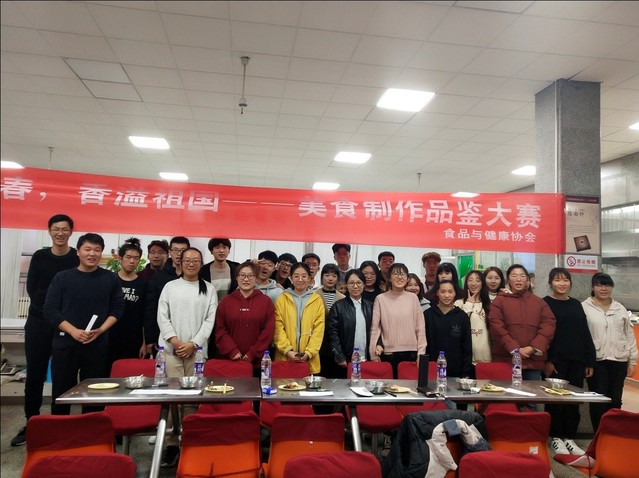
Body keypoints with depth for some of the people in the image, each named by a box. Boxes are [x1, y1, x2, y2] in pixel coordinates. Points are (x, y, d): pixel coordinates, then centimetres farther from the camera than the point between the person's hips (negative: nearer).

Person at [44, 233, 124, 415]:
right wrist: (74, 331, -14)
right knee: (61, 394, 6)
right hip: (65, 344, 0)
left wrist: (100, 330, -11)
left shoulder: (111, 279, 4)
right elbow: (50, 310, -2)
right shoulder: (62, 277, 2)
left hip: (98, 345, 0)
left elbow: (117, 309, 5)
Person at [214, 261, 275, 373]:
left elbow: (268, 331, -2)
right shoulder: (226, 301, 8)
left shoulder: (266, 301, 3)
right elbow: (220, 330, 3)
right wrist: (232, 351, -8)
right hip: (230, 360, 1)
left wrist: (252, 354, -8)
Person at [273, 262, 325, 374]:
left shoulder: (317, 300, 6)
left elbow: (319, 328, 2)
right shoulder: (282, 299, 5)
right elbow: (278, 327, 0)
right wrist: (287, 350, -10)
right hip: (285, 357, 0)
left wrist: (309, 352, -8)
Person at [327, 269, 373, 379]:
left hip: (366, 360, 3)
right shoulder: (338, 306, -1)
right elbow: (333, 333, -4)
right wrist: (340, 357, -9)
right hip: (345, 362, -2)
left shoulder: (370, 306, 10)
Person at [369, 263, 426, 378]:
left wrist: (421, 353, 1)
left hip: (411, 353, 1)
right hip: (388, 354, -1)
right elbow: (375, 328, 1)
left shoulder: (413, 298, 3)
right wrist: (374, 354, -1)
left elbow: (420, 327, 5)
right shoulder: (381, 299, -1)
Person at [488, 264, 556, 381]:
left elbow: (549, 326, 4)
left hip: (534, 361, 3)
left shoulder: (540, 302, 15)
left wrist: (534, 348, -9)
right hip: (506, 360, -3)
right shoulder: (499, 301, 5)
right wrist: (515, 349, -14)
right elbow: (496, 328, -5)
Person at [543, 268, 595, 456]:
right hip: (555, 360, -5)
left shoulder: (576, 304, 13)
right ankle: (555, 437, 14)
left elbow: (585, 334, 14)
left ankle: (569, 437, 19)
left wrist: (590, 361, 9)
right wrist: (547, 360, -16)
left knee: (574, 400, 8)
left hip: (576, 360, 5)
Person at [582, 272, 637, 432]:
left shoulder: (621, 309, 11)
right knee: (598, 401, 1)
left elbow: (629, 336, 14)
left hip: (618, 360, 4)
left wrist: (632, 361, 10)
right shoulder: (584, 307, -5)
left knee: (615, 400, 10)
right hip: (596, 361, -4)